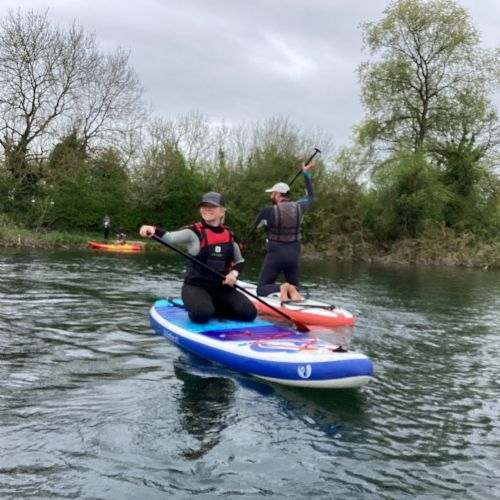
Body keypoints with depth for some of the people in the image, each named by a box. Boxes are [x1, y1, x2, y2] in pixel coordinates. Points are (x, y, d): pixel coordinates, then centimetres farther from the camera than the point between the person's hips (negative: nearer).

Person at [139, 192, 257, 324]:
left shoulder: (229, 235, 7)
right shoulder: (194, 232, -6)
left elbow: (240, 261, 19)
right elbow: (169, 237, -25)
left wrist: (234, 273, -4)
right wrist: (153, 230, -47)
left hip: (222, 288, 5)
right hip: (196, 287, -4)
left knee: (249, 313, -16)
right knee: (202, 313, -35)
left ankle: (212, 309, 6)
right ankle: (198, 309, 2)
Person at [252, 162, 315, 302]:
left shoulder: (269, 210, -13)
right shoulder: (298, 207, -1)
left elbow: (255, 226, 5)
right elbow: (310, 195, 20)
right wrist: (306, 173, 26)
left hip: (275, 255, -4)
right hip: (294, 256, 4)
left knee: (261, 289, 4)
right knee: (294, 287, 21)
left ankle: (281, 288, -27)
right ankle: (292, 290, -17)